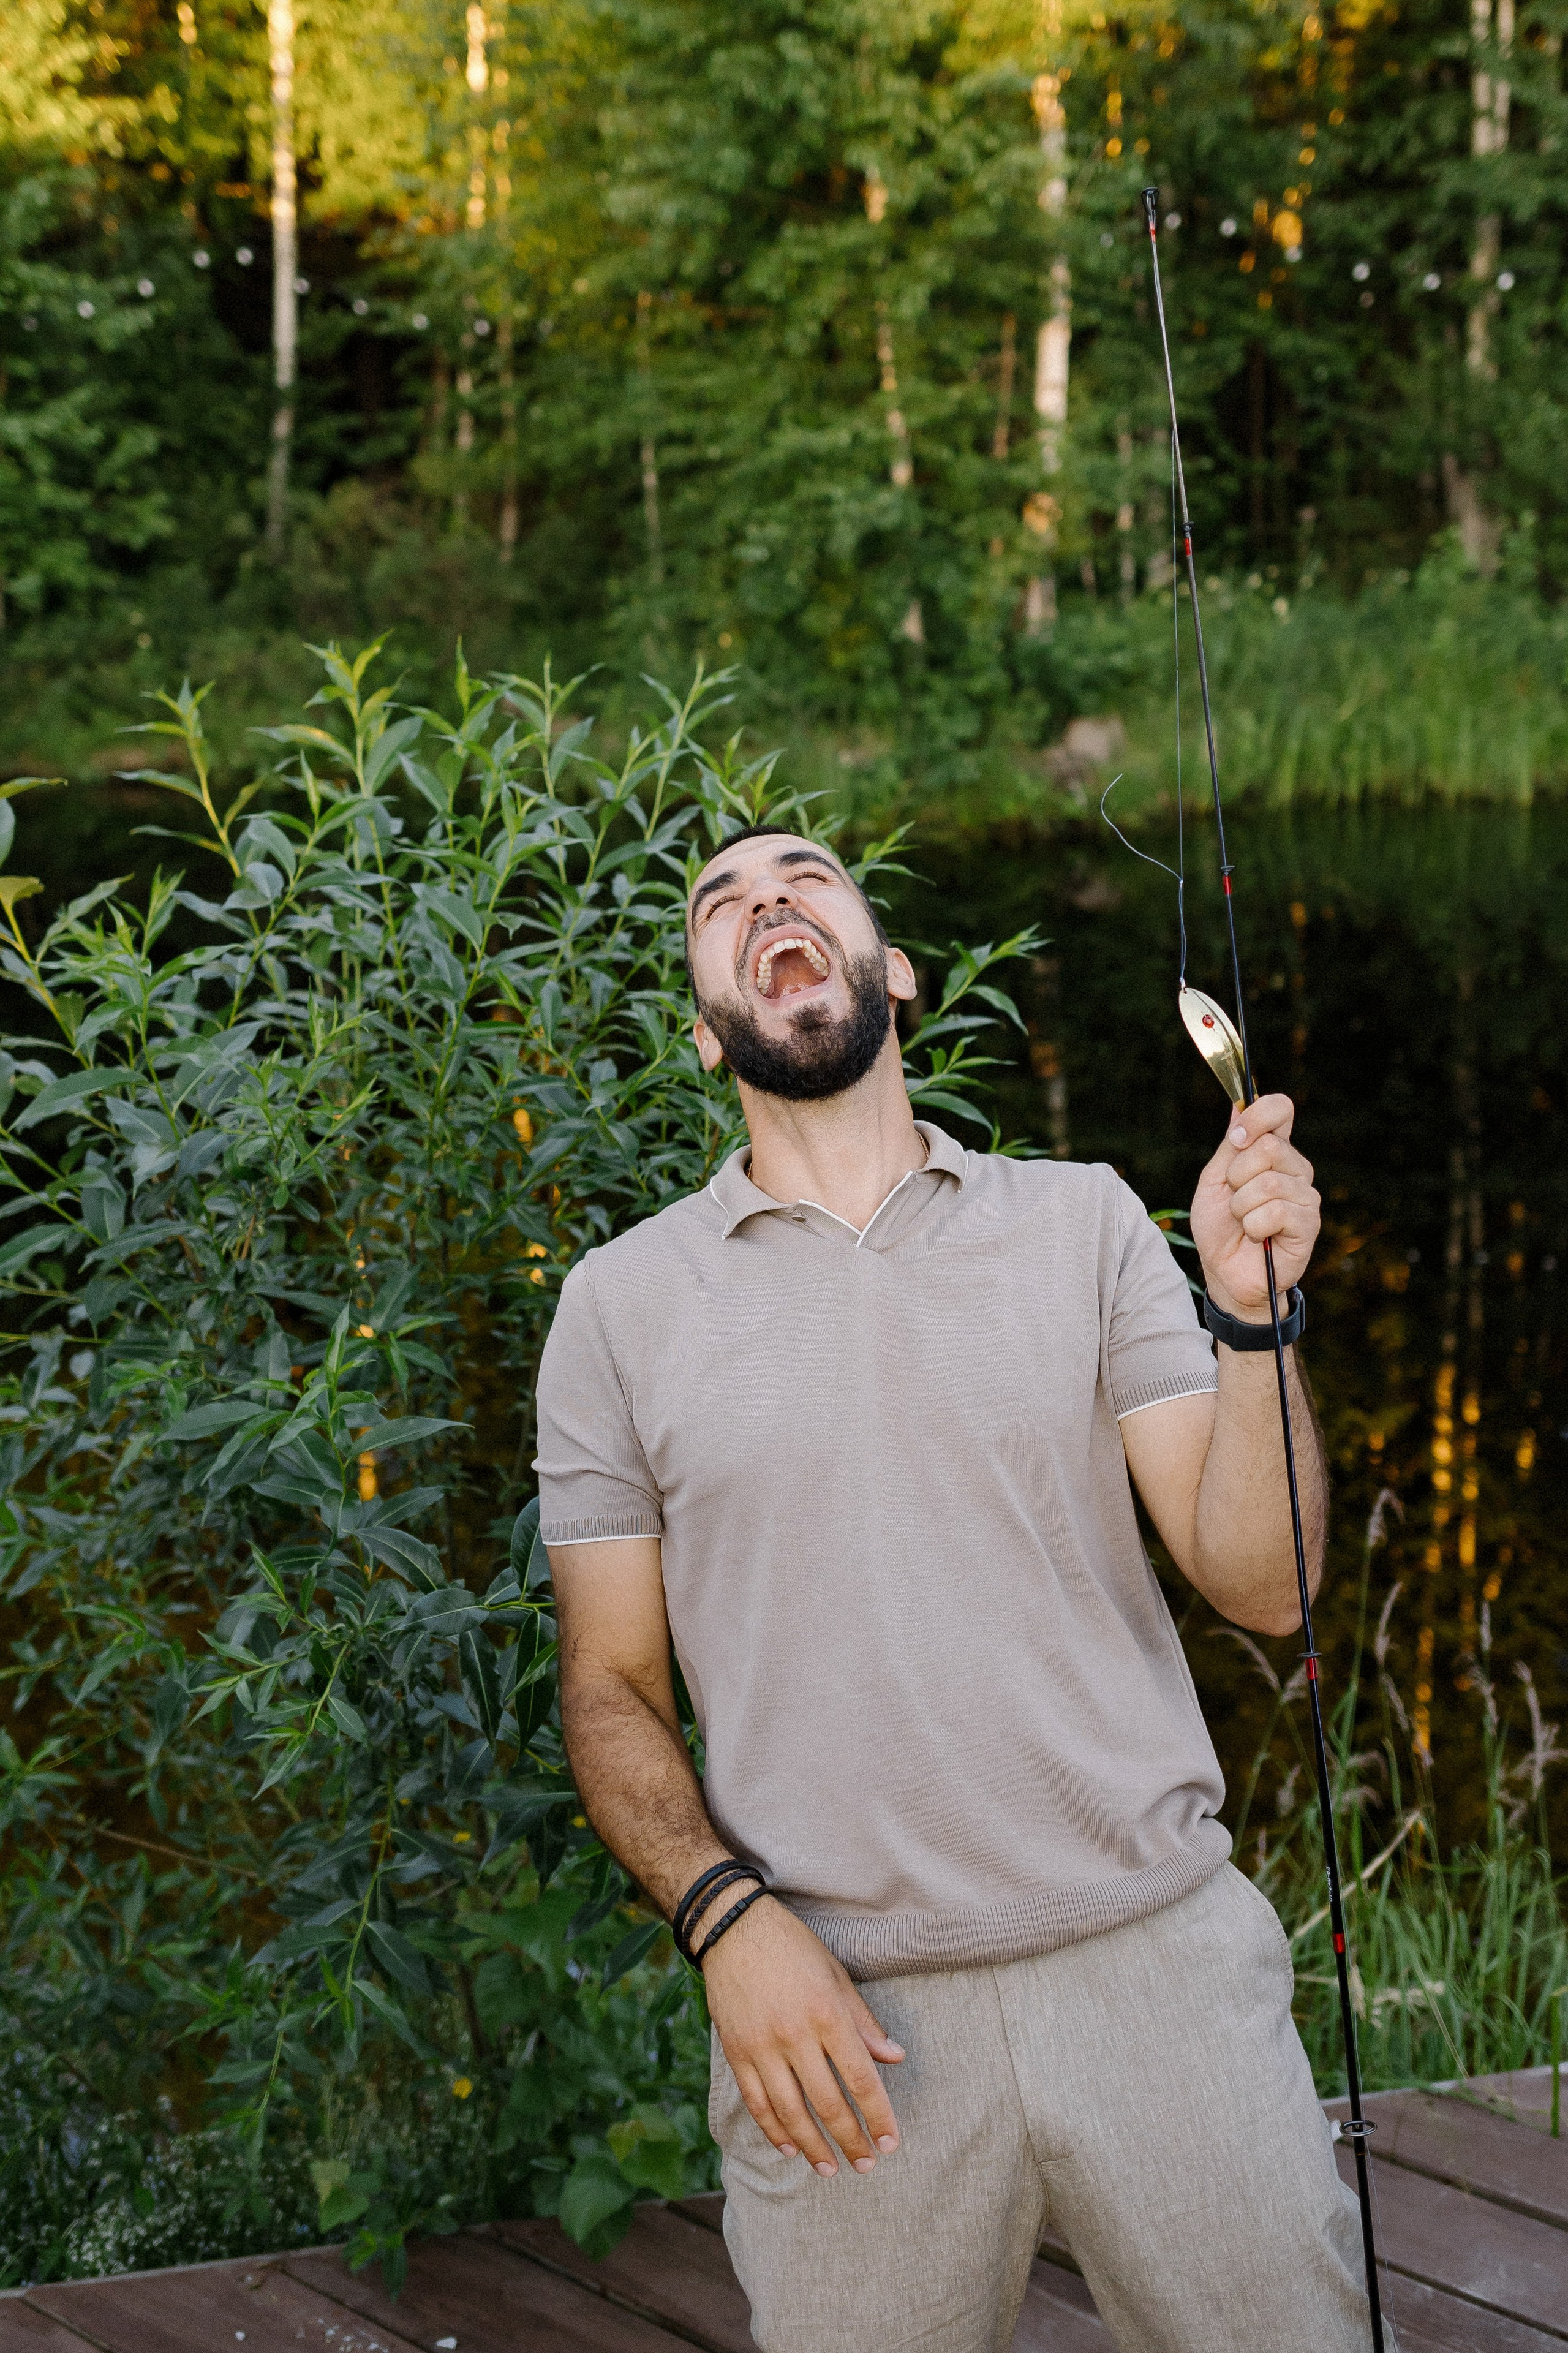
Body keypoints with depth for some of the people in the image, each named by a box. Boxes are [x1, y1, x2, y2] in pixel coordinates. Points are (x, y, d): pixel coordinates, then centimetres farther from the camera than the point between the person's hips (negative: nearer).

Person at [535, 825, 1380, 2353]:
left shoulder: (1081, 1222, 4)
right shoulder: (621, 1303, 4)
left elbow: (1261, 1585, -1)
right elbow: (610, 1689, 5)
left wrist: (1251, 1312, -15)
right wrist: (729, 1918, -11)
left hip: (1162, 1956, 1)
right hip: (839, 2017, 0)